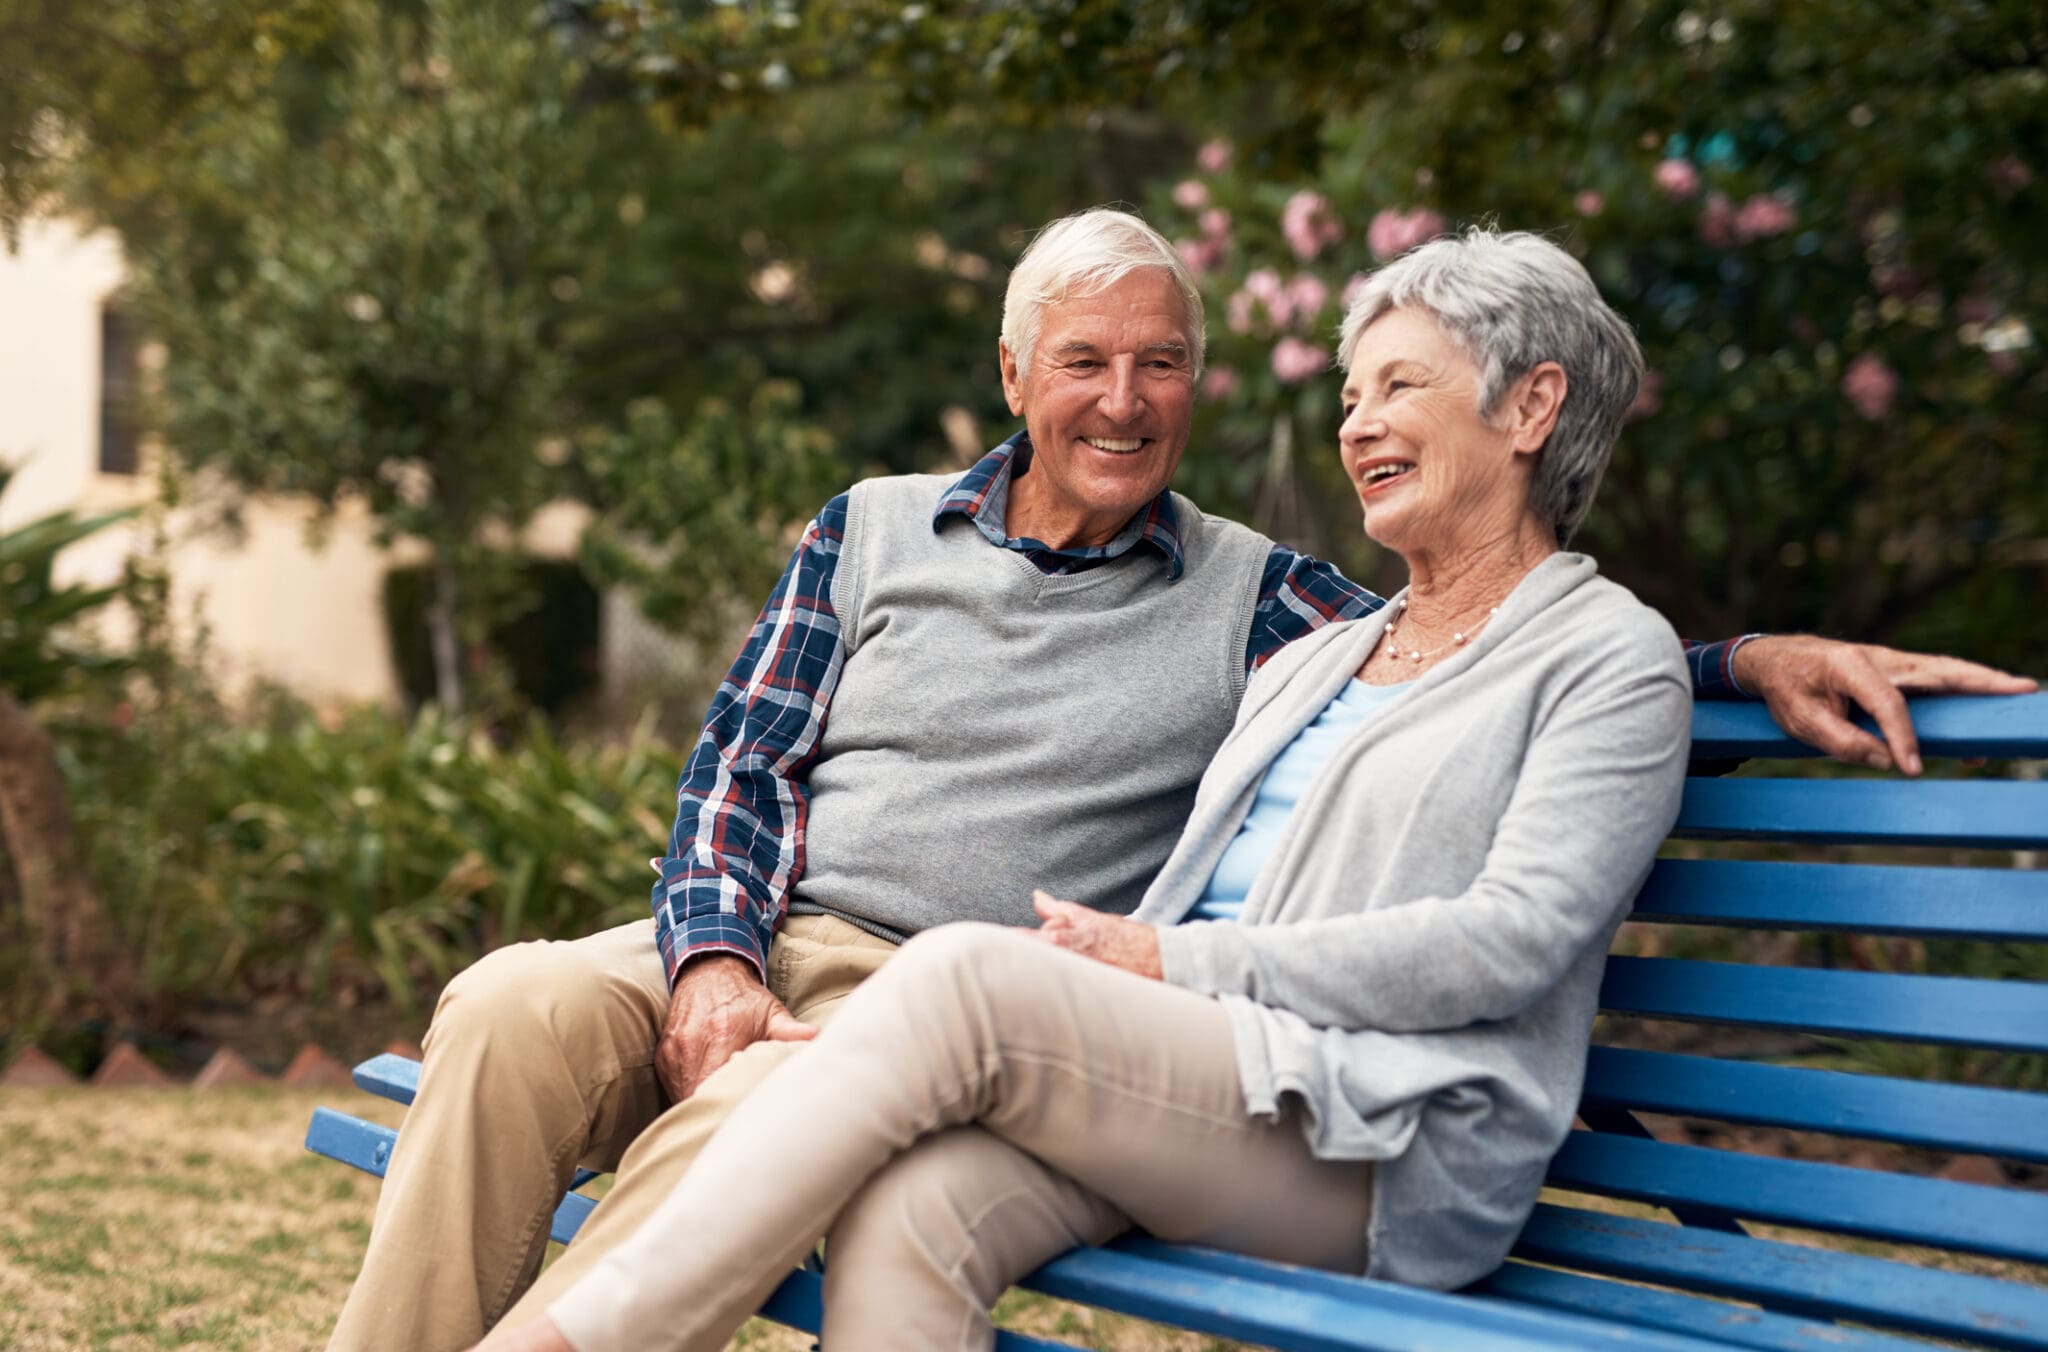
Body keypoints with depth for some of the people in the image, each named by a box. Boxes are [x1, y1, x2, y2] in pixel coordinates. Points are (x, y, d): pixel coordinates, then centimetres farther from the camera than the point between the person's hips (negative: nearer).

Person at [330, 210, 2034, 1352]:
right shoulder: (874, 531, 18)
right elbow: (741, 762, 13)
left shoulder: (1256, 597, 13)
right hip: (755, 943, 3)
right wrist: (717, 955, -6)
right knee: (517, 1009, -28)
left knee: (768, 1110, -35)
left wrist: (1746, 657, -1)